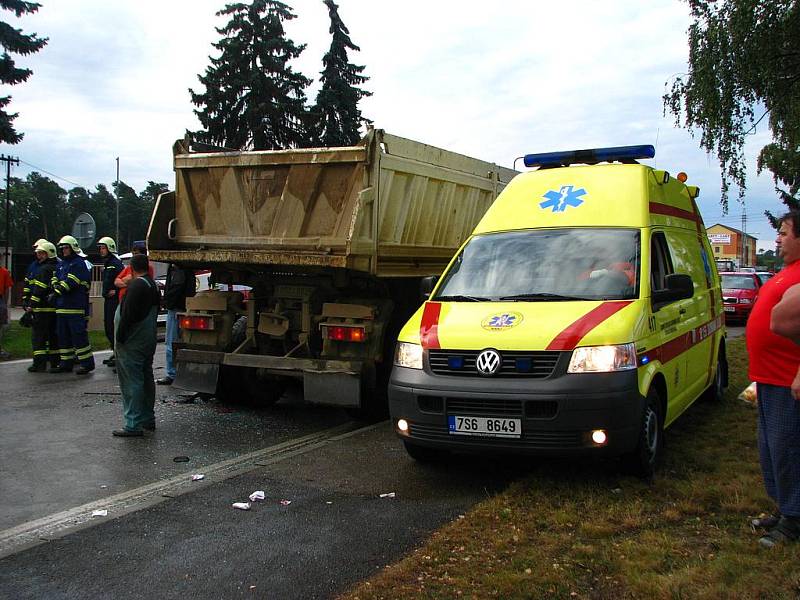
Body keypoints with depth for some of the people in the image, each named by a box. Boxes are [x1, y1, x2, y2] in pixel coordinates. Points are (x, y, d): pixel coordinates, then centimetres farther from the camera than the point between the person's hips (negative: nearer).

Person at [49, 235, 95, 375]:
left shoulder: (79, 263, -6)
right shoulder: (61, 264, 20)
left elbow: (71, 282, -16)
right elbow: (55, 280, 15)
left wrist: (56, 293, -18)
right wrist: (56, 289, -6)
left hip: (76, 306, -9)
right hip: (62, 306, 9)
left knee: (78, 334, -10)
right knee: (63, 335, 11)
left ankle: (87, 363, -4)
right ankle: (66, 363, 18)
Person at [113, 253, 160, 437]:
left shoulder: (136, 285, -17)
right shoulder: (153, 285, 14)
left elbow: (127, 314, -22)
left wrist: (120, 338, -16)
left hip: (132, 344, -10)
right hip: (148, 341, 10)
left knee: (131, 382, -7)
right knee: (146, 379, 17)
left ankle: (134, 425, -7)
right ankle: (148, 419, 26)